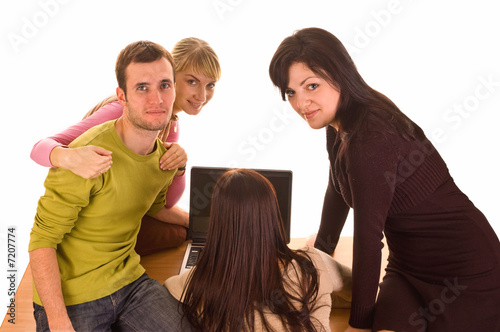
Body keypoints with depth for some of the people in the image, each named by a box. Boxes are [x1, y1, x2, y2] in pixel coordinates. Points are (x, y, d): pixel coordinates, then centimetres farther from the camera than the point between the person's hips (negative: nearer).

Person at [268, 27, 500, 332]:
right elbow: (338, 192, 12)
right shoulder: (338, 125, -2)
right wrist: (320, 254, 23)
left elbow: (368, 235, -24)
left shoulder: (370, 140, -29)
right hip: (408, 266, 7)